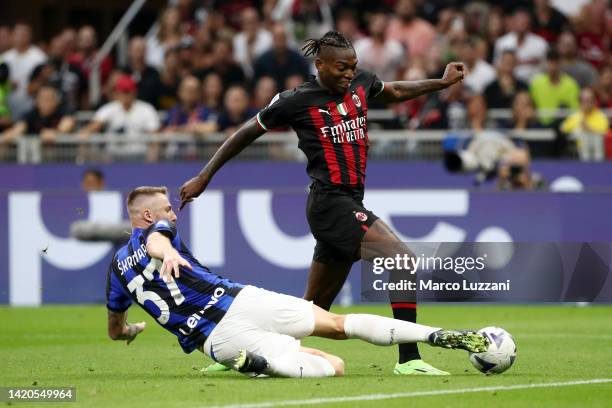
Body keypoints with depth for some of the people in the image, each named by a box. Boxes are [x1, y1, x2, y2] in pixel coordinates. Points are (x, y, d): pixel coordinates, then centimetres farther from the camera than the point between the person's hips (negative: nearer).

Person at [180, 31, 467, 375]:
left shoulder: (360, 83, 9)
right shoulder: (296, 101, -8)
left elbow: (396, 92, 32)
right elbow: (247, 134, 3)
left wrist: (443, 82, 25)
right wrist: (204, 177, 7)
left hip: (350, 203, 8)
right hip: (330, 203, -8)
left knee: (315, 307, 13)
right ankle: (409, 359, -21)